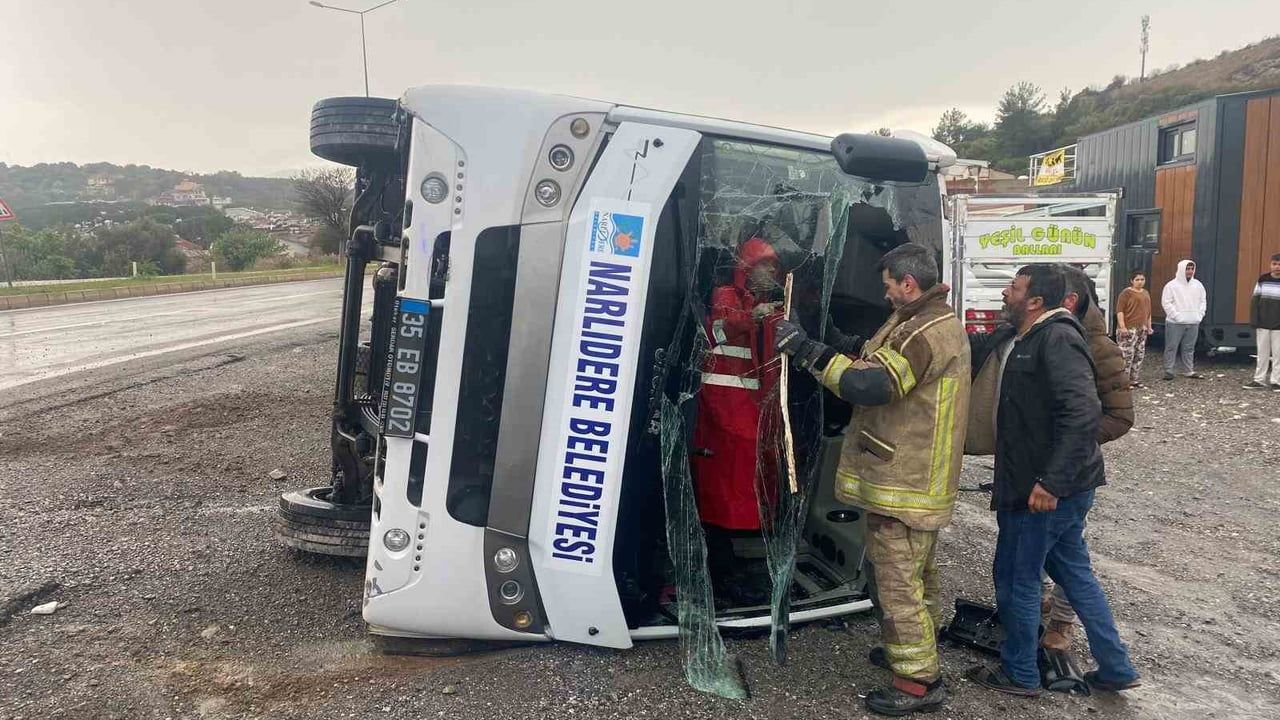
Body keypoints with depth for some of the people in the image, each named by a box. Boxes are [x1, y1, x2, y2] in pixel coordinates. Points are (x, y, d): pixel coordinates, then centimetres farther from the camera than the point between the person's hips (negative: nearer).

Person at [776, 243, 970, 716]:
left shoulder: (928, 331, -21)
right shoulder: (933, 323, 15)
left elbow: (872, 385, -31)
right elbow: (887, 380, 17)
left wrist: (808, 351, -27)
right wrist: (861, 356, 3)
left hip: (903, 483, -11)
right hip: (917, 477, 11)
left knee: (898, 579, -3)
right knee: (915, 574, 23)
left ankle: (919, 680, 7)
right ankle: (916, 647, 39)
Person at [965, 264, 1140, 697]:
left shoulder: (1057, 339, -19)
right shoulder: (1033, 339, 12)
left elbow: (1083, 411, -30)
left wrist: (1051, 481, -31)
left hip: (1046, 489, -10)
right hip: (1060, 486, 10)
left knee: (1017, 578, 5)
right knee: (1073, 573, 20)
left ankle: (1019, 675, 21)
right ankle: (1115, 669, 31)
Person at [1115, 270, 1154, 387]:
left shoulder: (1146, 293, 18)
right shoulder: (1126, 293, -7)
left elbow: (1148, 311, 25)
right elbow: (1119, 310, -12)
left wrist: (1149, 326, 20)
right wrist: (1122, 326, -19)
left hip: (1142, 329, 8)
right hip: (1129, 329, -8)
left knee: (1140, 355, 9)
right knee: (1127, 354, -11)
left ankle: (1135, 379, 17)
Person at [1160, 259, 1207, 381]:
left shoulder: (1197, 285, 11)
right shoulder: (1172, 285, -6)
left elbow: (1203, 301, 18)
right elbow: (1166, 302, -9)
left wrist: (1199, 314, 5)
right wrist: (1175, 315, -15)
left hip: (1193, 323, 5)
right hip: (1175, 323, -5)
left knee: (1189, 348, 11)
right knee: (1171, 348, -3)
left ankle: (1188, 371, 18)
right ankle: (1168, 371, 1)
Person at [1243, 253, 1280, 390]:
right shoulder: (1262, 281, 3)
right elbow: (1254, 303, 5)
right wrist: (1254, 323, -1)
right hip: (1263, 326, 2)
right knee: (1262, 353, 8)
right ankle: (1259, 379, 14)